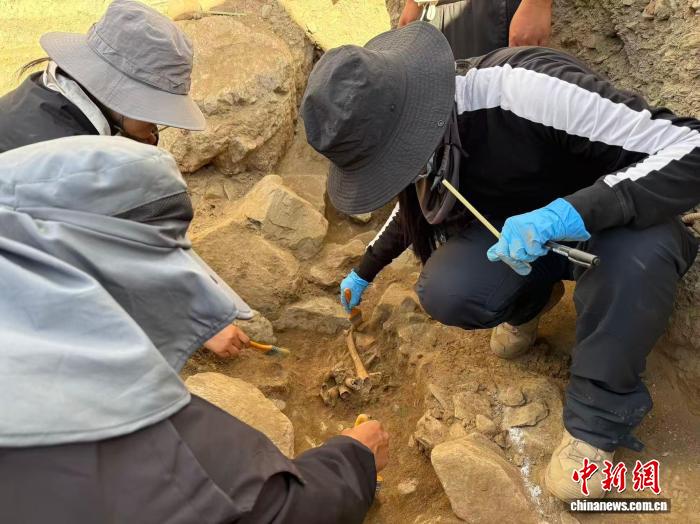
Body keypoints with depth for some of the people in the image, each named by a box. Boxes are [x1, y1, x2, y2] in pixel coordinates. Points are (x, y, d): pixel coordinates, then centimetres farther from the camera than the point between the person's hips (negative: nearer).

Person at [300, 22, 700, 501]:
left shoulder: (527, 87, -36)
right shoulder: (410, 135, -12)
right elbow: (414, 208, 11)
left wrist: (573, 212, -48)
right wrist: (365, 272, 19)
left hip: (607, 221, -4)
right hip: (516, 235, 5)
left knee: (634, 250, -40)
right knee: (444, 292, -25)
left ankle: (599, 417, -16)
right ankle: (531, 297, 9)